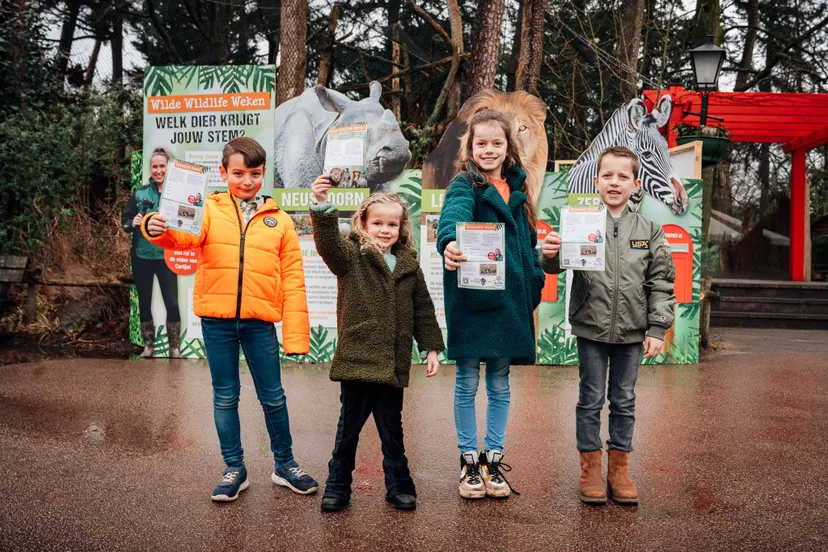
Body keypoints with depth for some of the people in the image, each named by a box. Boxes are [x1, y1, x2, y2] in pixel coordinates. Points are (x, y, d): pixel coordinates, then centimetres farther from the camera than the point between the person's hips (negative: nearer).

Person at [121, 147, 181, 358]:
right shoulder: (139, 193, 3)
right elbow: (124, 220, 7)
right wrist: (133, 223, -13)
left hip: (166, 256, -3)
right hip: (141, 256, 3)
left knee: (172, 303, -4)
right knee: (144, 302, 11)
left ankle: (175, 348, 11)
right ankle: (149, 345, 25)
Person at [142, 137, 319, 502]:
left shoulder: (279, 221, 5)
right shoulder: (210, 210, 4)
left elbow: (292, 280, 2)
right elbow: (186, 236, -15)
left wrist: (296, 334, -3)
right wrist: (159, 229, -39)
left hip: (260, 321, 0)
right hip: (216, 319, 0)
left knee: (273, 396, 10)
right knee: (225, 397, 11)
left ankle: (284, 464, 28)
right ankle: (234, 469, 27)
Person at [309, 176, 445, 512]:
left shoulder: (409, 265, 9)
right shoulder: (351, 257, -2)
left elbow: (423, 310, 13)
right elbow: (328, 242, -23)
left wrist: (431, 347, 9)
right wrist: (322, 206, -38)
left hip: (394, 365, 3)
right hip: (357, 360, -3)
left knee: (392, 430, 15)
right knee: (349, 427, 9)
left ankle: (399, 486, 30)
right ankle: (337, 487, 25)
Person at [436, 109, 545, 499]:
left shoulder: (518, 190, 12)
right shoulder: (464, 186, -5)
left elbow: (529, 245, 16)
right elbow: (454, 215, -28)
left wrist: (533, 291, 9)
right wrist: (449, 243, -50)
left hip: (510, 301, 4)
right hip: (471, 300, -4)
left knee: (499, 384, 13)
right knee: (467, 383, 7)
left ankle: (493, 458, 27)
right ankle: (469, 461, 22)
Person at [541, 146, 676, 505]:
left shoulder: (648, 230, 2)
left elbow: (661, 283, 3)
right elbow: (558, 265, -12)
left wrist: (657, 329, -1)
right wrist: (550, 255, -36)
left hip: (632, 331, 2)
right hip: (591, 328, -2)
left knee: (624, 402, 13)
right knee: (591, 401, 9)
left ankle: (619, 468, 27)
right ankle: (590, 469, 23)